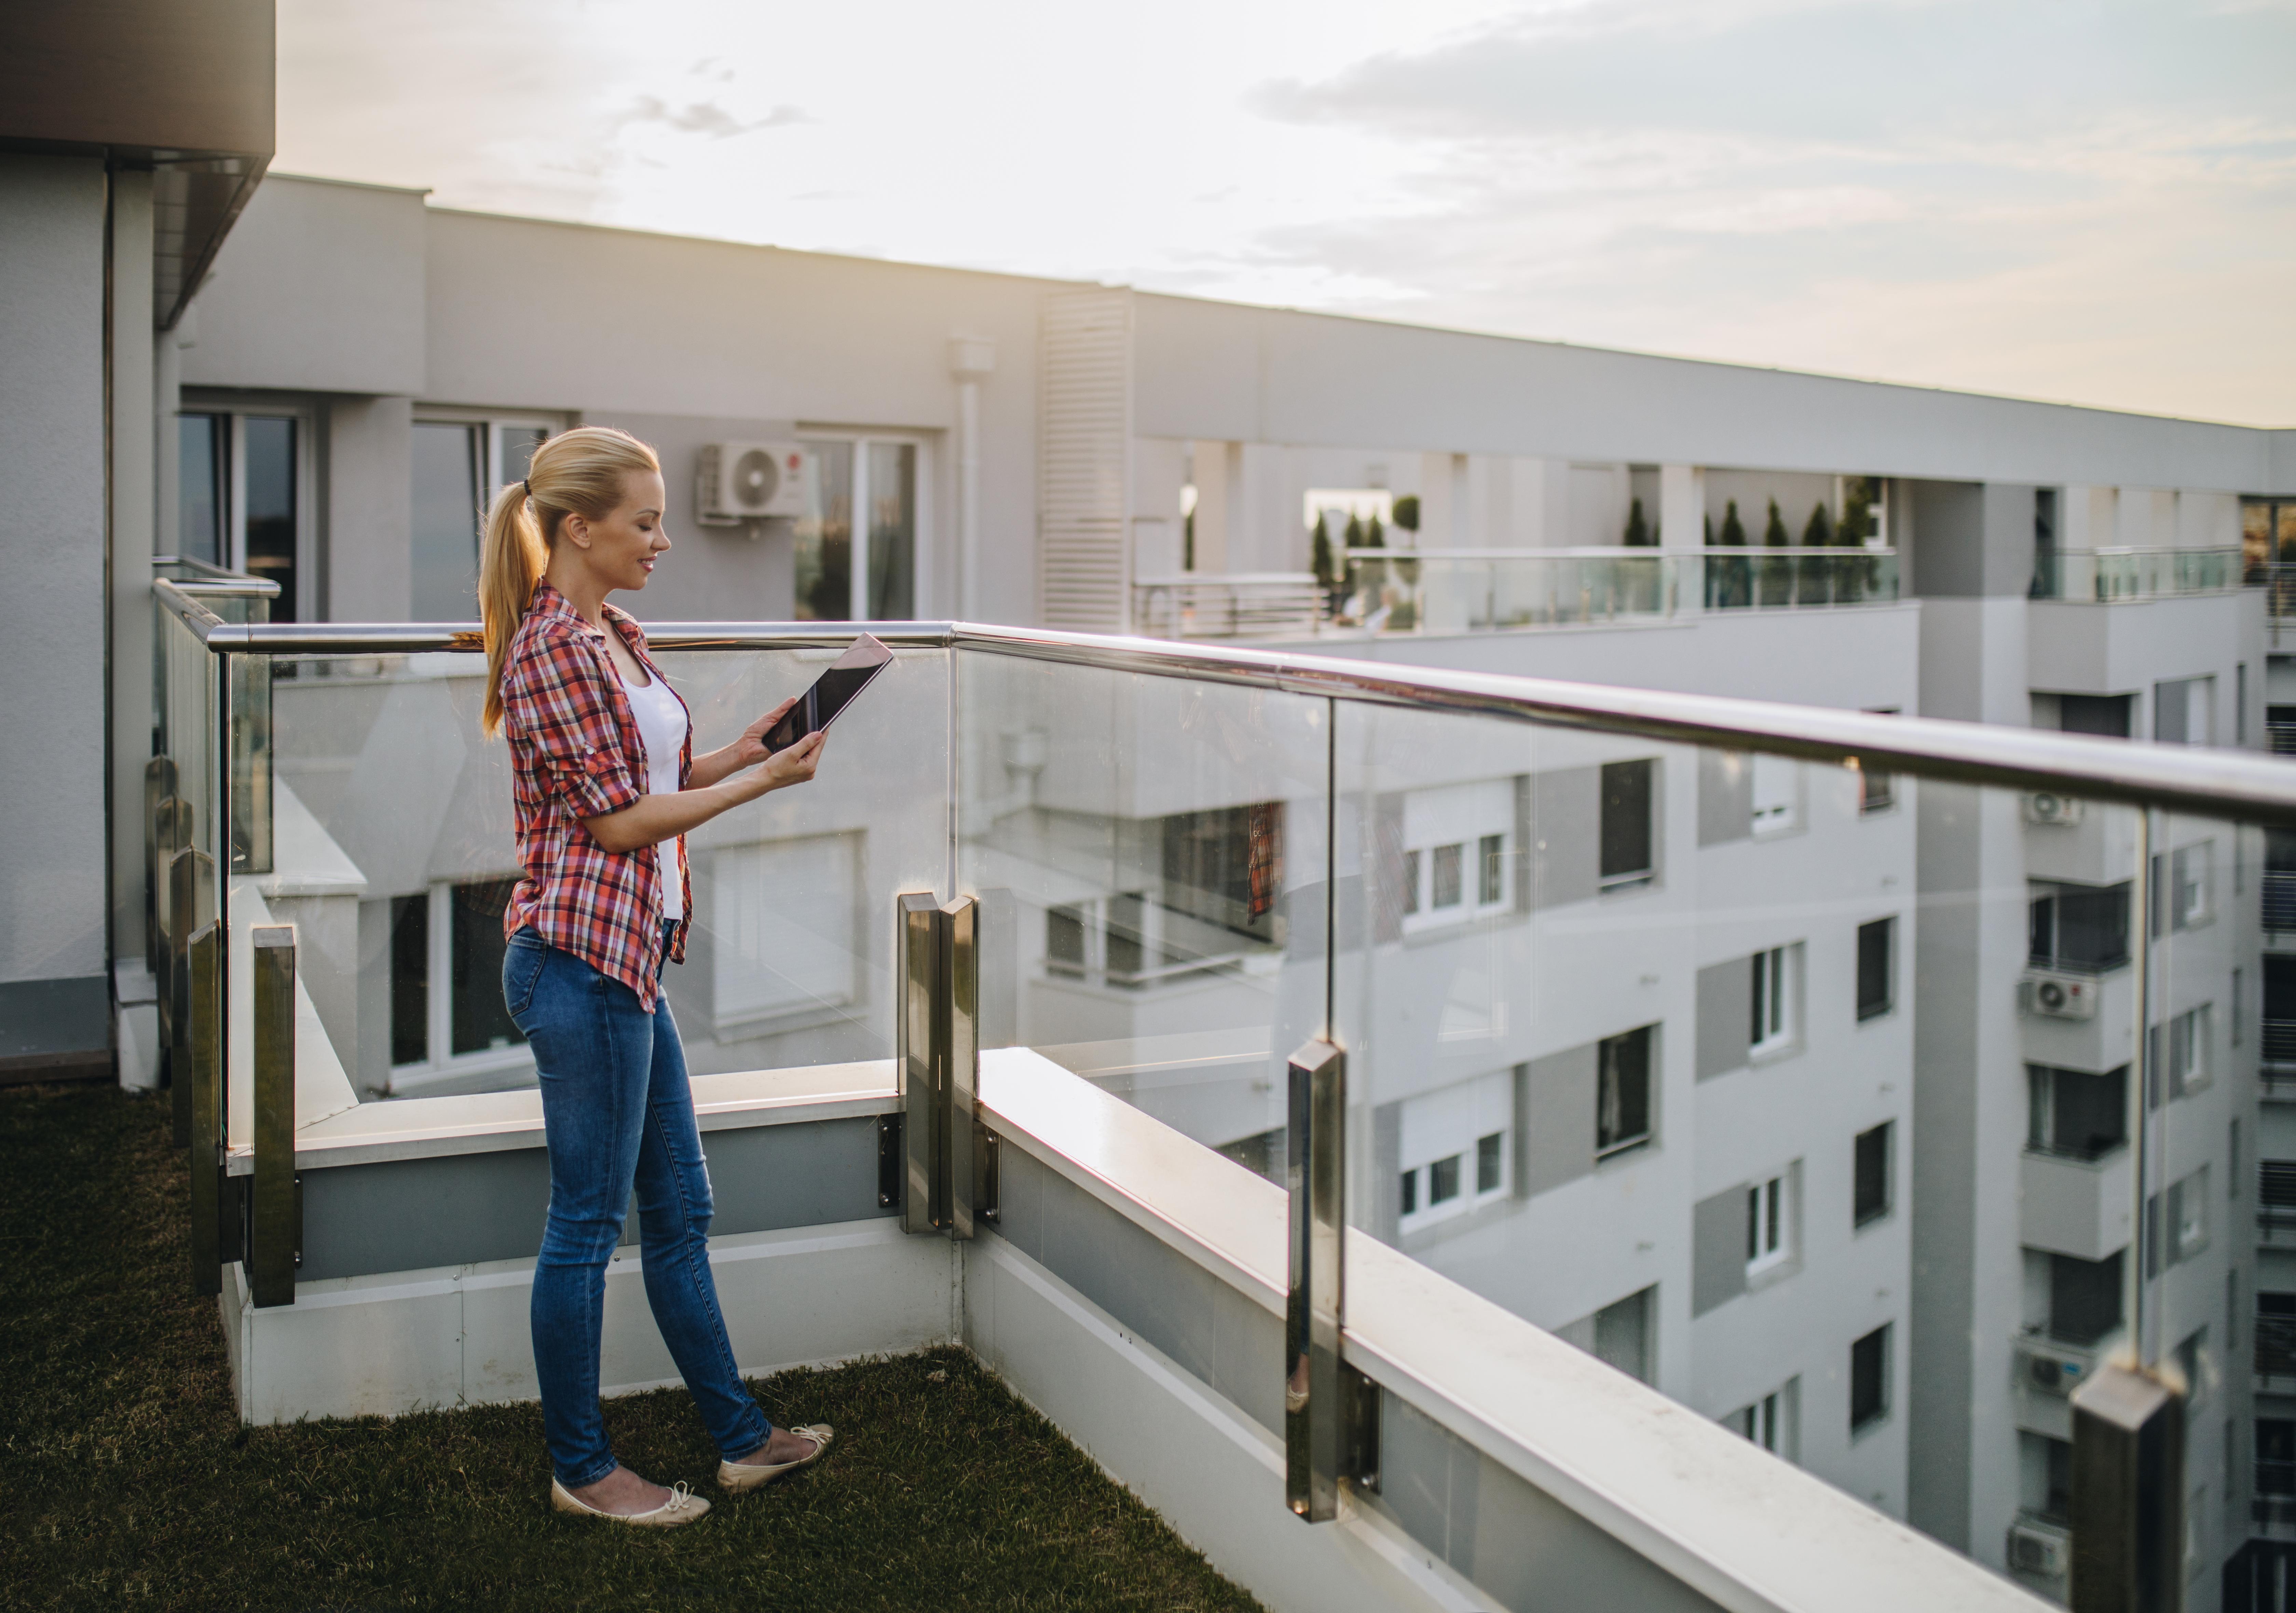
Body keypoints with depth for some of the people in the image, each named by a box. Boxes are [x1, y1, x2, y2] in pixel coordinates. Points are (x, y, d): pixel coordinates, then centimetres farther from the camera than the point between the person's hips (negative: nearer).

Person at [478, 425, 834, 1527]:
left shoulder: (614, 638, 14)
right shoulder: (550, 650, -16)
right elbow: (619, 820, -17)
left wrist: (744, 749, 3)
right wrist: (760, 784, -11)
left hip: (630, 957, 10)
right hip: (580, 954, -10)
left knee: (678, 1209, 16)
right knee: (586, 1221, 3)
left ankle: (740, 1437, 28)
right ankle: (579, 1468, 19)